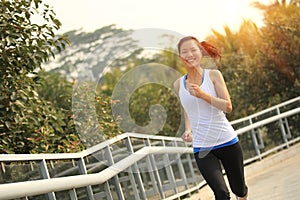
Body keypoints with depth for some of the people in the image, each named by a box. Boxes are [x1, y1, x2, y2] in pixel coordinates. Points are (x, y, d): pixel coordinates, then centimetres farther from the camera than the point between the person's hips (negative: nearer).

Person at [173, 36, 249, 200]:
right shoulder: (178, 84, 4)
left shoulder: (213, 75, -3)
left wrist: (202, 95, -22)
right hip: (201, 148, 1)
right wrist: (188, 129, 5)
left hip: (227, 141, 0)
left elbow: (228, 107, -11)